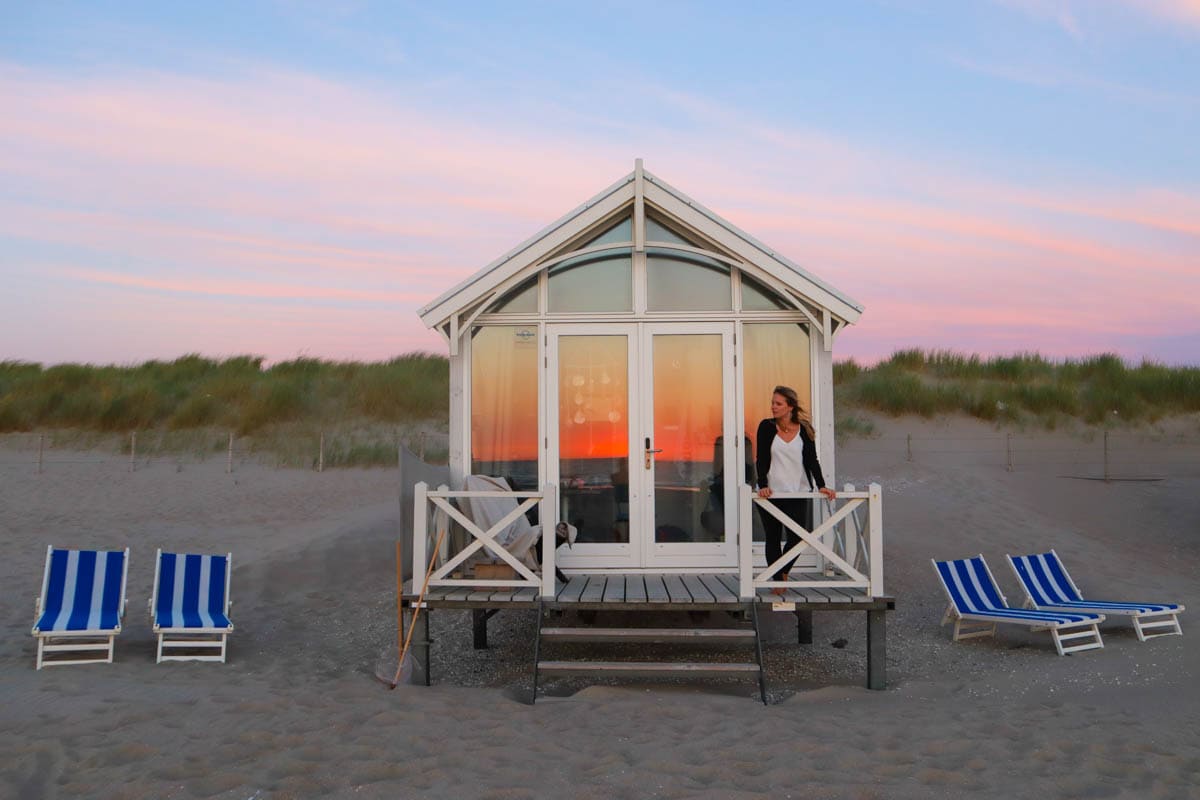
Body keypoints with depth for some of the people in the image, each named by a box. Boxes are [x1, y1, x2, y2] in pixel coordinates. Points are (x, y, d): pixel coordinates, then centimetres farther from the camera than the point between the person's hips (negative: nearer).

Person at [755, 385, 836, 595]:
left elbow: (812, 460, 1)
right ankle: (777, 580, 18)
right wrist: (763, 485, -16)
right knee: (773, 539, 5)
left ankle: (784, 571, 23)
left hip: (798, 493, 0)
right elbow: (761, 459, -4)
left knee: (797, 538, -4)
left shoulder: (804, 429, 2)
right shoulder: (766, 427, 0)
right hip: (771, 492, 0)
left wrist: (821, 485, -11)